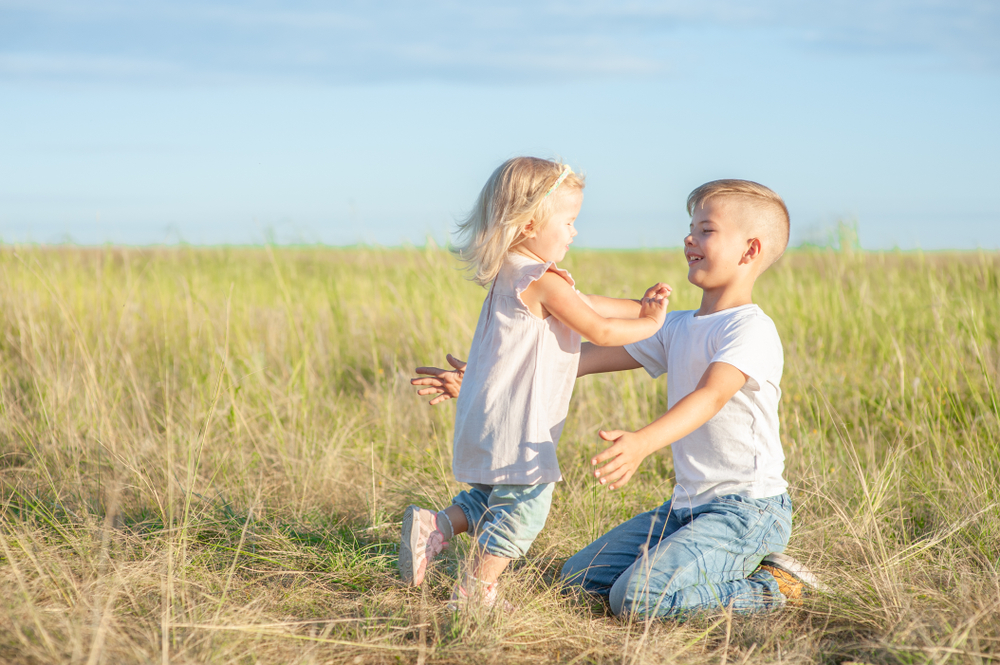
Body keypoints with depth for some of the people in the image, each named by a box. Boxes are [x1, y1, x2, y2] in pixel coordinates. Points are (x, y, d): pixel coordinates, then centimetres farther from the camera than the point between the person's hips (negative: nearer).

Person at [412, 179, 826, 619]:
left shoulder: (752, 330, -14)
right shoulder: (676, 328, 13)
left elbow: (710, 395, -31)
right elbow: (588, 357, 10)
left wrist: (642, 443, -50)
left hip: (746, 509, -9)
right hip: (687, 506, 9)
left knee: (638, 597, -26)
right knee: (579, 577, 8)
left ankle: (769, 587, -5)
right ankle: (728, 567, 12)